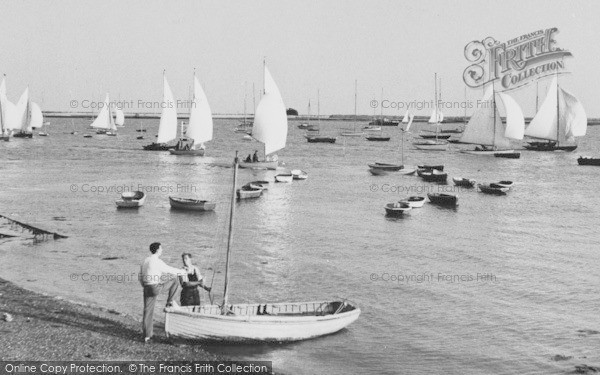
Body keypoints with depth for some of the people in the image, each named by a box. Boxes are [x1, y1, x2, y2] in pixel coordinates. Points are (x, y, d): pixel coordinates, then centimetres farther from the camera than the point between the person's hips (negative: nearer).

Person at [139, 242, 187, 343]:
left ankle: (147, 336, 10)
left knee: (148, 312, 9)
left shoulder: (145, 261, 14)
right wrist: (182, 271, 12)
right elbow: (169, 270, -3)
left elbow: (141, 277, 19)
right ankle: (170, 302, 13)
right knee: (174, 282, 11)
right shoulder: (157, 261, -11)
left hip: (147, 288, 7)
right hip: (156, 287, -7)